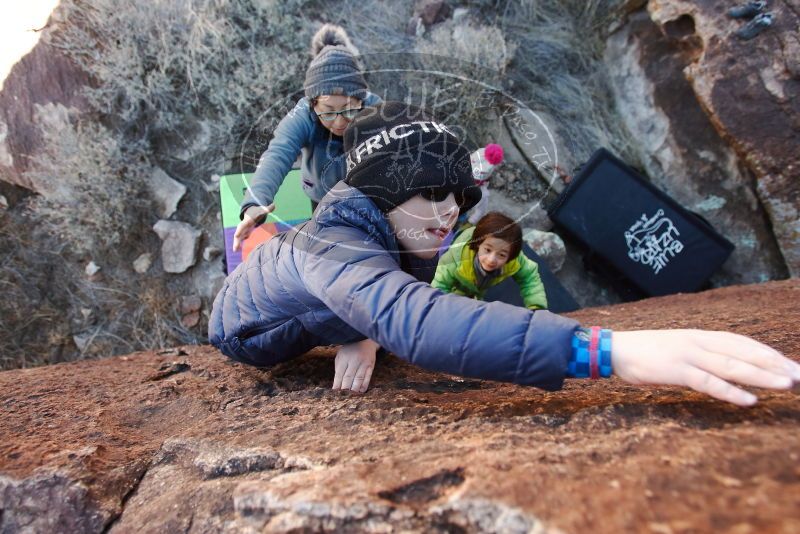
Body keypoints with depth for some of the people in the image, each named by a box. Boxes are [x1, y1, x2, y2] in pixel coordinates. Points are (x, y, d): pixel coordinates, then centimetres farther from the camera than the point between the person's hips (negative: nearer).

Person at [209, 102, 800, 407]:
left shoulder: (370, 226, -17)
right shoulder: (340, 250, -42)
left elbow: (390, 309, -14)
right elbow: (415, 320, -59)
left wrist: (367, 333, -37)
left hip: (286, 324, 5)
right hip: (243, 338, -5)